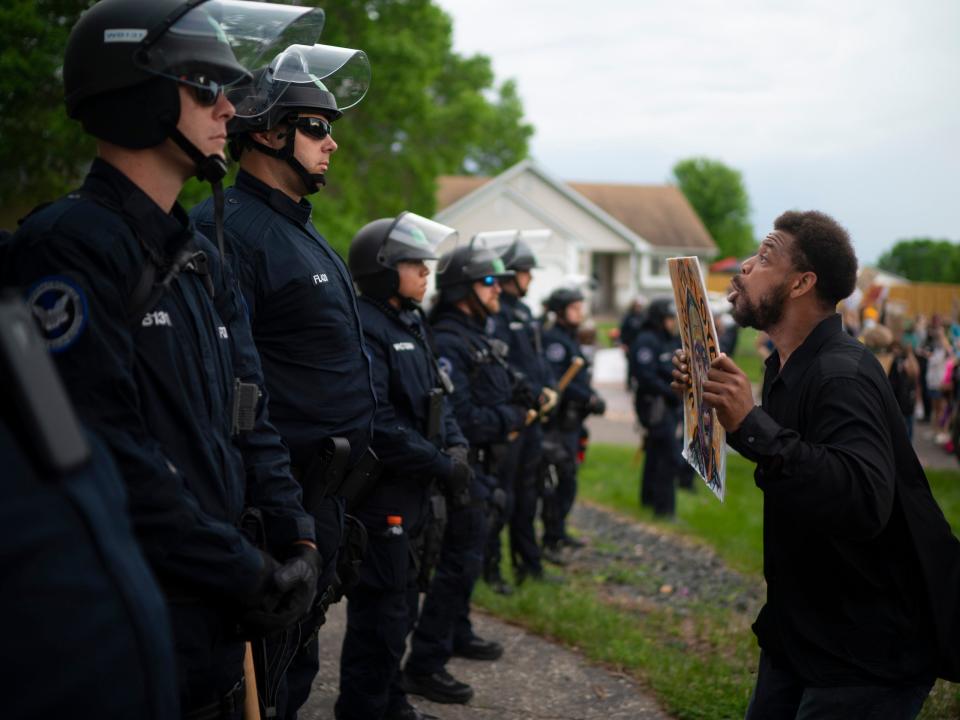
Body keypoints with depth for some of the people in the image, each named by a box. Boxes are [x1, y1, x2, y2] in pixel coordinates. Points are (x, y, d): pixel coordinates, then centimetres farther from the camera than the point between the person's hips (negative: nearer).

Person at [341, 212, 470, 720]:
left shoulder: (411, 324, 13)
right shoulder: (364, 328, -19)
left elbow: (436, 395, 16)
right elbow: (378, 423, -25)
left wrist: (455, 448, -1)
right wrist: (440, 464, -19)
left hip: (414, 494, 10)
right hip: (380, 496, -10)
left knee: (401, 607, 20)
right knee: (380, 614, -2)